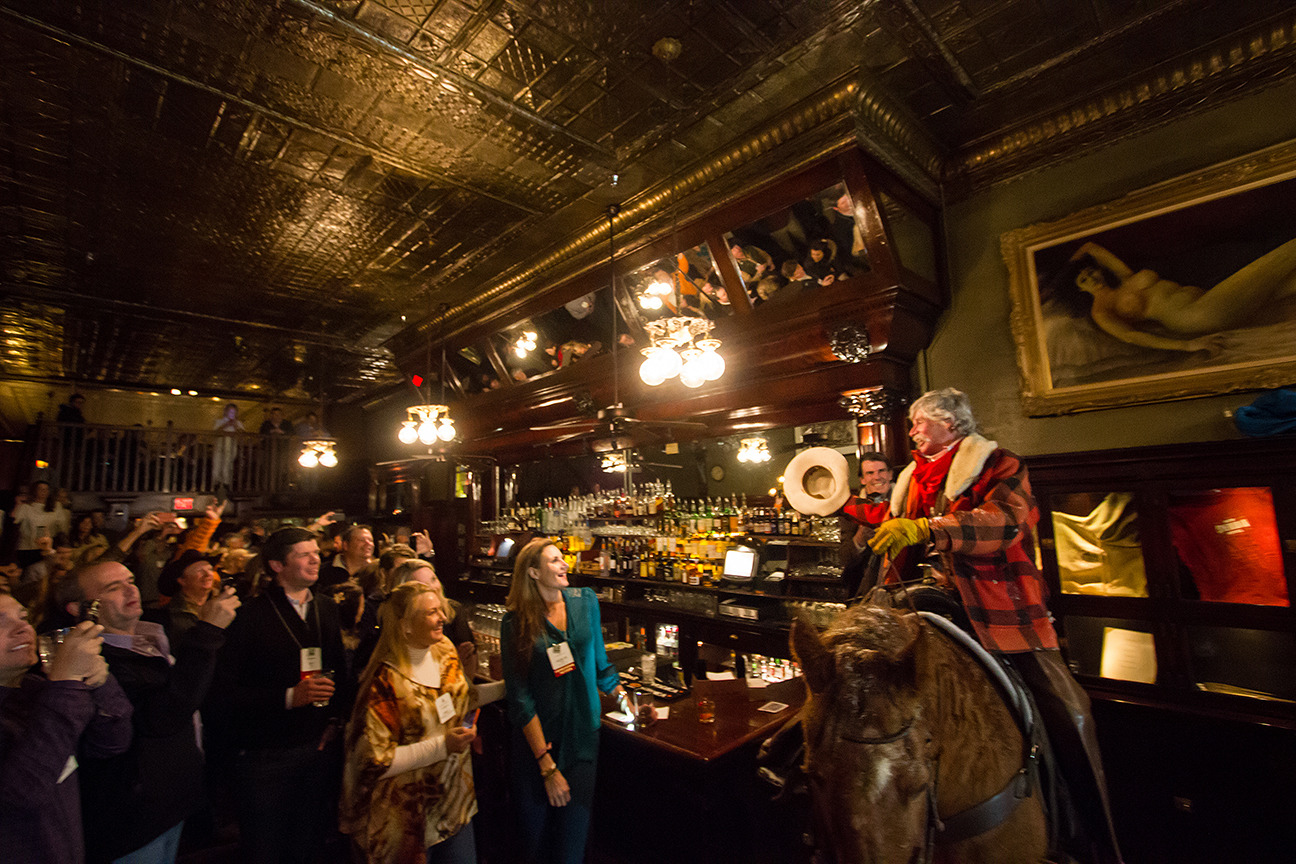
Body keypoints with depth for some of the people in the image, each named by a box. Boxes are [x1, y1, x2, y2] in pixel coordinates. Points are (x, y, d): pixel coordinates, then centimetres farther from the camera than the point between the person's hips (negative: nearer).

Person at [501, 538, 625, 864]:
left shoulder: (585, 601, -1)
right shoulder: (516, 623, -10)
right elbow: (520, 697, -11)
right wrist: (547, 766, -12)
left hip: (582, 737, 2)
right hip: (536, 740, -2)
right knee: (536, 836, 14)